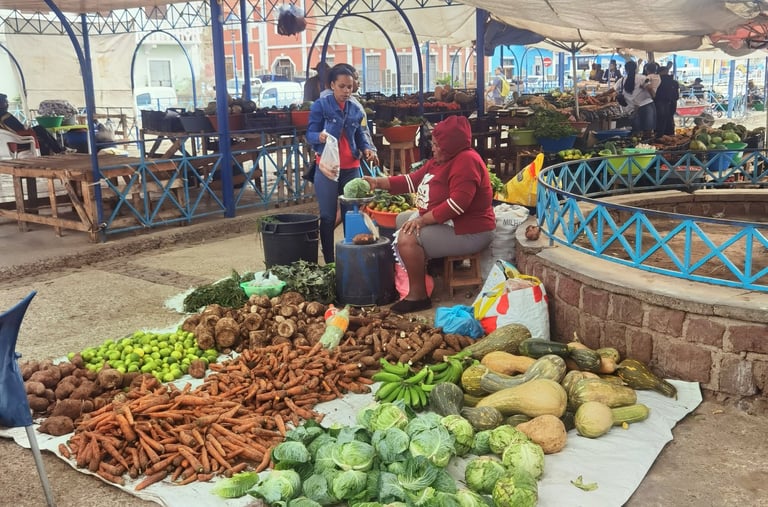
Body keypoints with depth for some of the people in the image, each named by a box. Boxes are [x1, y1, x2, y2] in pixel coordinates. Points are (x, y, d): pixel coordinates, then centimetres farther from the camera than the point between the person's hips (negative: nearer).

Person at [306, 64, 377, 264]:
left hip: (351, 168, 5)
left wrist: (368, 148, -10)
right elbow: (310, 134, -7)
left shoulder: (356, 110, 10)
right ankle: (329, 262, 6)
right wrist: (320, 136, -30)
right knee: (328, 217, -1)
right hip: (326, 167, -4)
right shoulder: (320, 105, -5)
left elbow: (360, 136, 11)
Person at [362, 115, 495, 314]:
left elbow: (458, 203, -31)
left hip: (468, 232, -11)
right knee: (398, 220, 18)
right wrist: (378, 182, 4)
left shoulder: (466, 161, -22)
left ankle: (418, 295, -14)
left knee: (407, 238, -25)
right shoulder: (440, 160, 9)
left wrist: (423, 219, -27)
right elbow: (413, 179, 12)